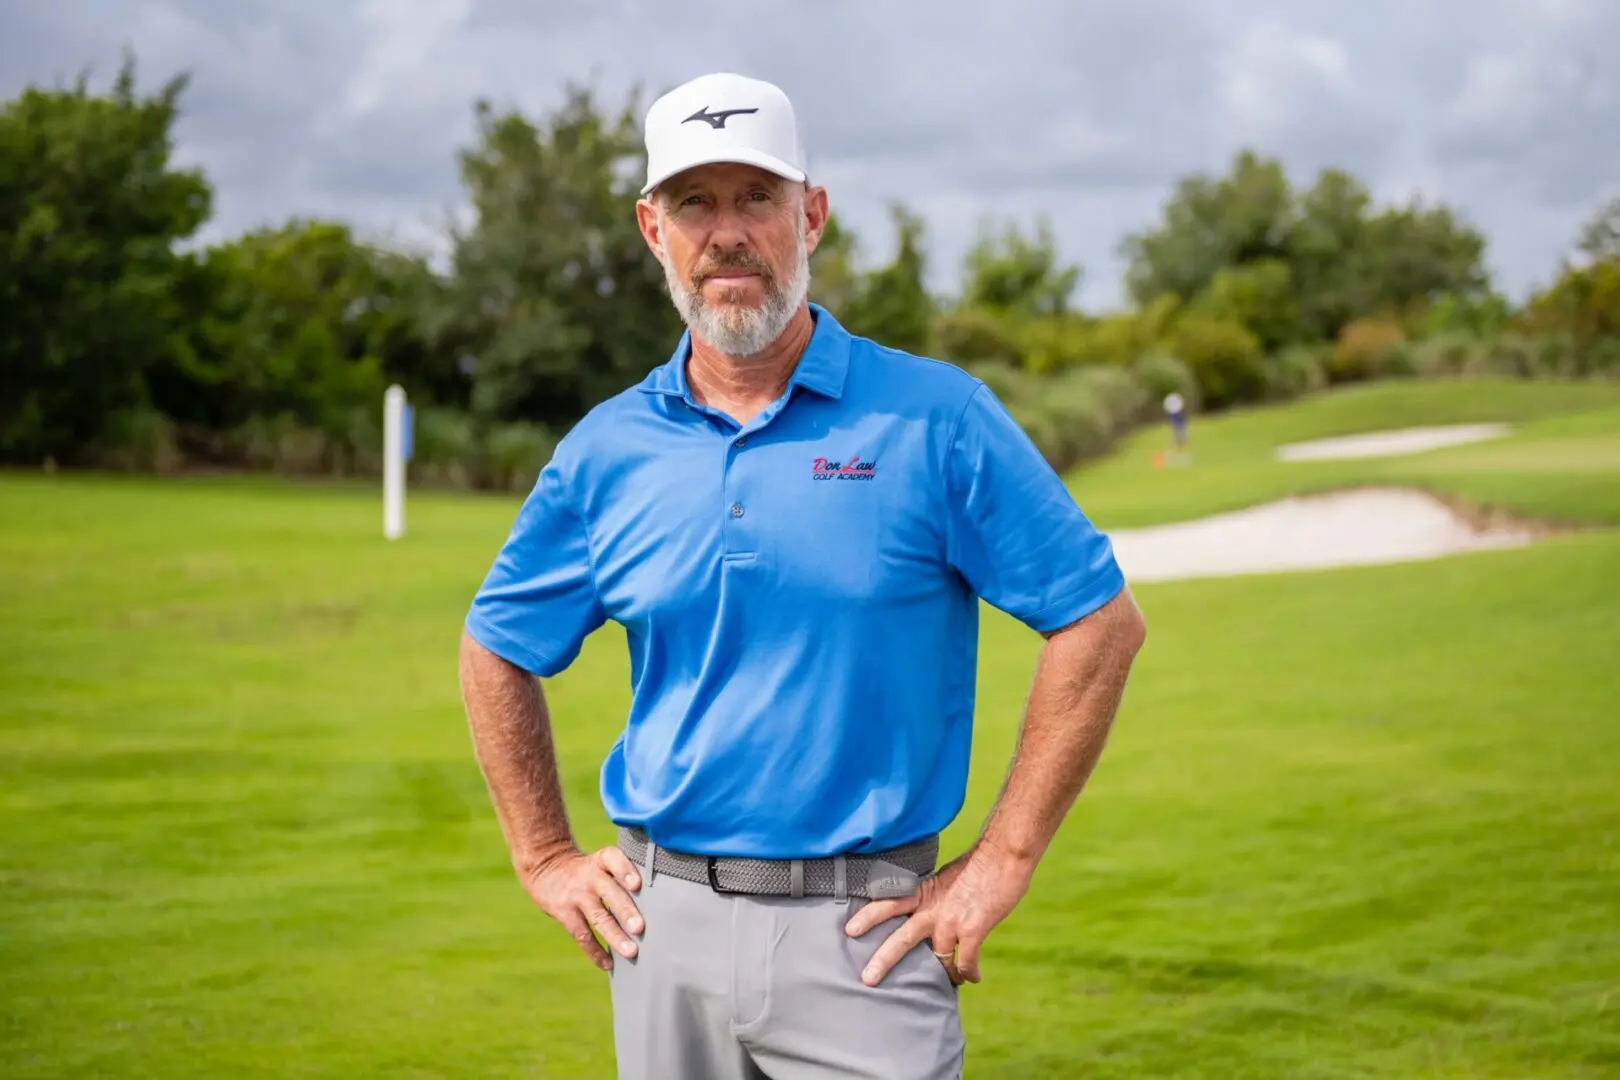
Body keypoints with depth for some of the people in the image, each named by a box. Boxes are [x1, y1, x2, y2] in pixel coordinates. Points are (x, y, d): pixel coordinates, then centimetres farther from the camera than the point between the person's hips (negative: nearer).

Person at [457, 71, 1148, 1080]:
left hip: (862, 930, -3)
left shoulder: (936, 418, -5)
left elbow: (1102, 623, -5)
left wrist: (1002, 863, -6)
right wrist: (547, 858, 11)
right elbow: (497, 649, 18)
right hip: (665, 922, 3)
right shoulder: (609, 447, 4)